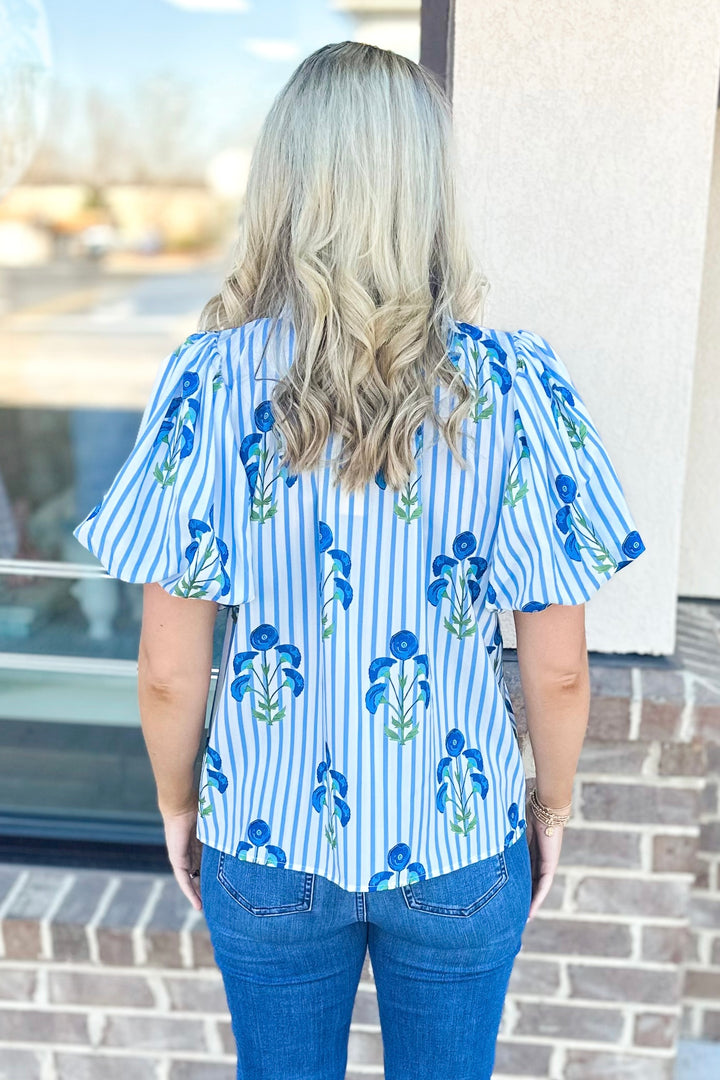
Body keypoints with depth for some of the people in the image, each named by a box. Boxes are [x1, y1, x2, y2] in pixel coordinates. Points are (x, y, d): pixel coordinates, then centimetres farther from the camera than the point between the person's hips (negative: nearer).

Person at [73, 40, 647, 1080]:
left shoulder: (211, 379, -16)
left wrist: (178, 805, 7)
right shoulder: (519, 384, -16)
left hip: (266, 841, 0)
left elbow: (169, 671, -11)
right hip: (460, 844, 0)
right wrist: (553, 805, 8)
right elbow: (558, 670, -10)